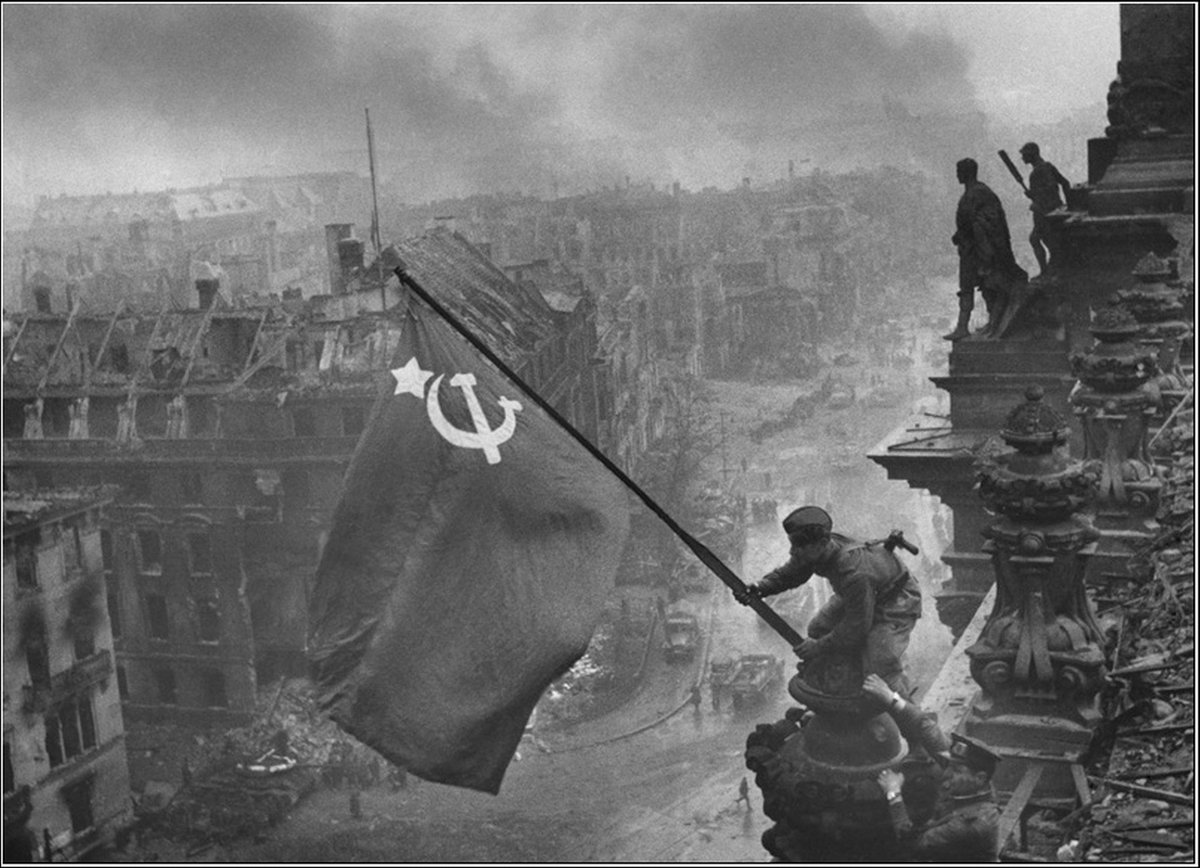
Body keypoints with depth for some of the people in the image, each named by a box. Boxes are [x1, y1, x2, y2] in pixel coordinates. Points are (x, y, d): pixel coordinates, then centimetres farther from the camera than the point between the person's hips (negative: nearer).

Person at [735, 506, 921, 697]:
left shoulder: (854, 574, -43)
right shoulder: (814, 550, -21)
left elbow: (857, 627, -31)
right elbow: (788, 574, -2)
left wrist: (819, 647, -21)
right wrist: (760, 589, -21)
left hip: (896, 601, -8)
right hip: (858, 596, 8)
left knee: (879, 664, -20)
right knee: (818, 629, 4)